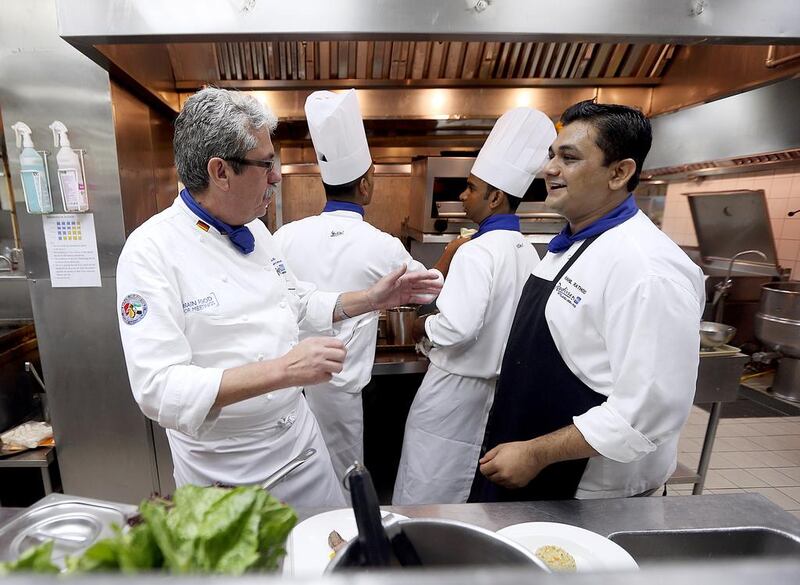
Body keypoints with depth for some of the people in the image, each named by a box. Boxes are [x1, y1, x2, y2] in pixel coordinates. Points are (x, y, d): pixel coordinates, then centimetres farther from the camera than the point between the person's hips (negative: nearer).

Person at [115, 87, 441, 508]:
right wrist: (282, 370, -35)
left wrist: (371, 298, 3)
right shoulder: (151, 251, -20)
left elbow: (301, 307, 12)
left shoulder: (254, 229, 1)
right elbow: (158, 389, -27)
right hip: (223, 469, -6)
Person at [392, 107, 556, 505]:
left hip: (456, 386, -8)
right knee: (465, 485, 24)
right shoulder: (527, 251, 3)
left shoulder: (477, 252, -22)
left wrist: (424, 326, -9)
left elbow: (457, 327, -29)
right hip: (497, 383, 8)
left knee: (424, 494, 11)